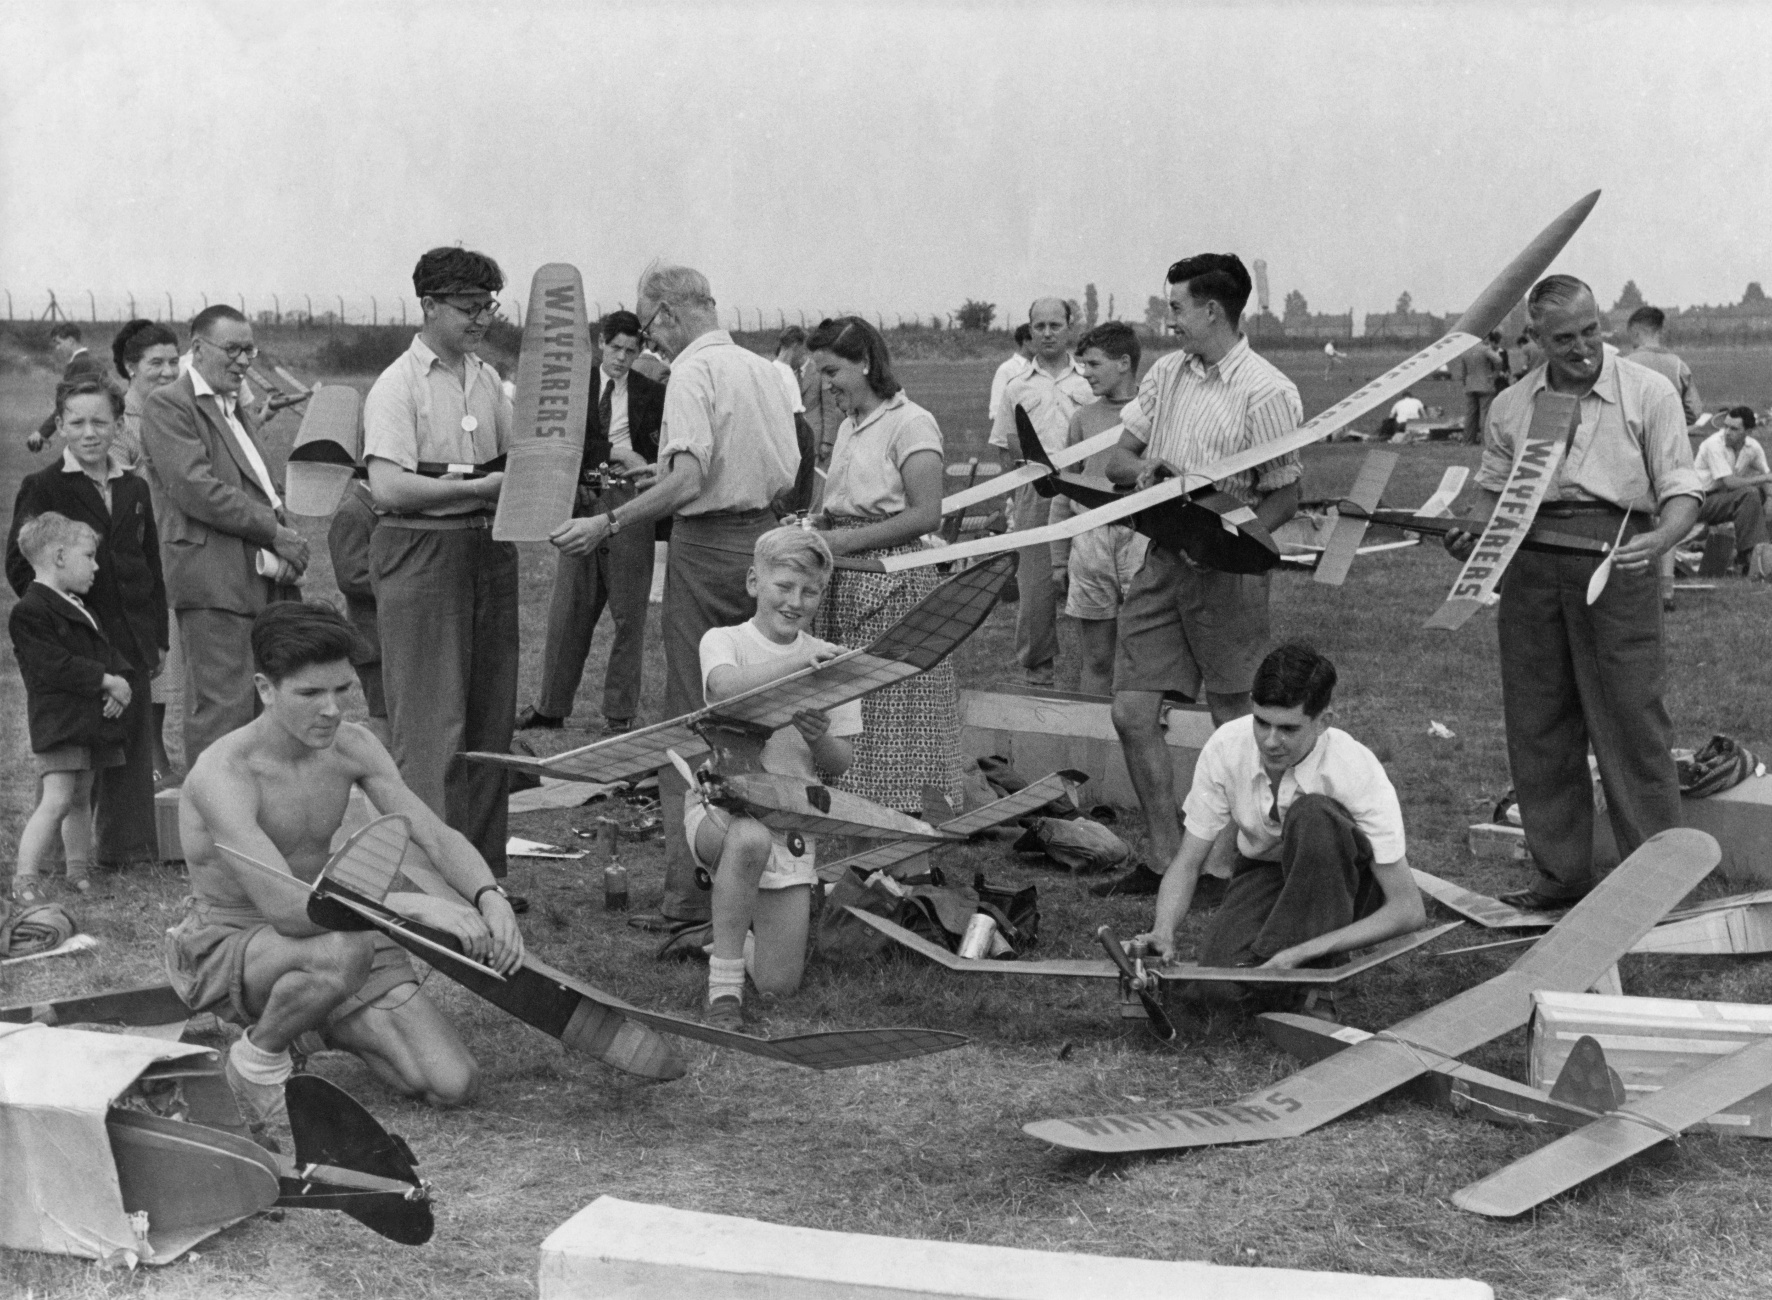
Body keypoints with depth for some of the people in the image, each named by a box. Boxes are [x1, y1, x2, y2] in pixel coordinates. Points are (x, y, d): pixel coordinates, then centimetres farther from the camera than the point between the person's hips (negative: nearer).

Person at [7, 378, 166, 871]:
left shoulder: (134, 489, 12)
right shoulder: (42, 488, -2)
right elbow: (20, 566, -4)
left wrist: (158, 637, 12)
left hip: (130, 640, 5)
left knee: (132, 742, 7)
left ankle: (130, 847, 15)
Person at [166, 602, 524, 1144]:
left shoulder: (352, 747, -6)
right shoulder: (223, 774, -27)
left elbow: (437, 836, -5)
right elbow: (285, 906, -37)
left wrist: (490, 896, -27)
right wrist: (413, 906, -45)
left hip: (323, 927, 6)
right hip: (225, 945, -6)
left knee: (455, 1086, -7)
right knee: (342, 951, -42)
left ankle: (318, 1022, 18)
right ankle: (257, 1059, -11)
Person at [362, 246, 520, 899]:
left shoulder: (487, 379, 13)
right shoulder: (397, 386, -9)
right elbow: (388, 487, -18)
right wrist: (482, 489, -19)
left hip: (489, 551, 7)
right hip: (422, 551, -7)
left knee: (489, 717, 10)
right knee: (432, 724, -5)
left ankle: (483, 869, 19)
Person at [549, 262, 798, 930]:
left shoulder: (692, 373, -12)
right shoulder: (764, 369, 11)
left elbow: (686, 480, -24)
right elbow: (788, 474, 13)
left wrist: (608, 523, -22)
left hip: (708, 546, -7)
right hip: (764, 538, 8)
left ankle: (689, 890, -4)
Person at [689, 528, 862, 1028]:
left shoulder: (829, 660, 6)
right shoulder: (724, 640, -3)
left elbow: (840, 764, 5)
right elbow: (726, 687, -28)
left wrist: (820, 738, -18)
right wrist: (798, 660, -41)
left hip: (790, 818, 3)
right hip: (720, 804, -3)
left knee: (778, 983, -5)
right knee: (751, 838, -42)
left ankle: (737, 917, 31)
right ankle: (723, 985, -25)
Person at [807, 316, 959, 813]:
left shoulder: (911, 423, -10)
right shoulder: (849, 427, 16)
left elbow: (927, 514, -17)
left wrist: (846, 540, -18)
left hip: (894, 581, -8)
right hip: (846, 585, 8)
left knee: (893, 707, -5)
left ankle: (909, 815, 1)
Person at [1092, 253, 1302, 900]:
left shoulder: (1266, 392, -11)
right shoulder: (1167, 373, 9)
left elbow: (1286, 497, -9)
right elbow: (1117, 458, 13)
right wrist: (1144, 468, -10)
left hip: (1225, 571, -6)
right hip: (1162, 560, 7)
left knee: (1236, 726, 5)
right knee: (1132, 713, 3)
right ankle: (1167, 858, 12)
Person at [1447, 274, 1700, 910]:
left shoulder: (1648, 392, 2)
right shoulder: (1510, 406, 13)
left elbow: (1682, 491, -1)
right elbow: (1493, 489, 21)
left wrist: (1659, 539, -22)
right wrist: (1473, 535, -1)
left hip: (1616, 559, -4)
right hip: (1530, 564, 4)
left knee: (1632, 722, -4)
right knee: (1537, 727, 7)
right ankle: (1560, 874, 18)